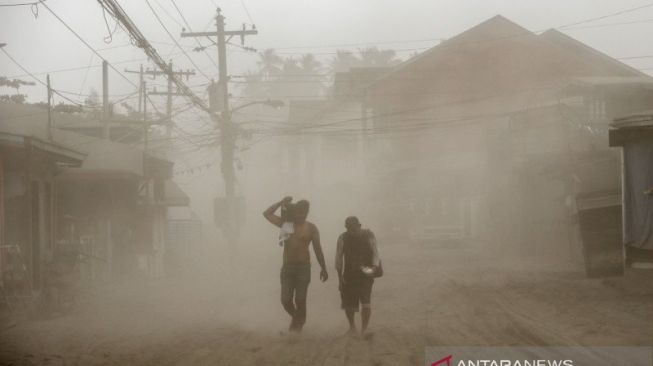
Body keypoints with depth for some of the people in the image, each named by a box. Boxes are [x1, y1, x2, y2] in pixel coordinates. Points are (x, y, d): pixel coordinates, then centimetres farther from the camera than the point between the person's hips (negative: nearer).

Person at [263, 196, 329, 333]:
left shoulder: (311, 228, 2)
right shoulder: (286, 224, 7)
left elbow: (318, 249, 4)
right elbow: (267, 214, 8)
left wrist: (323, 268, 3)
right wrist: (281, 203, 1)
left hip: (303, 267, -2)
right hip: (287, 267, 2)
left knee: (300, 300, -1)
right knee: (285, 300, -1)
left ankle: (299, 323, 19)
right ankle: (294, 317, 28)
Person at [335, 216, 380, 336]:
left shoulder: (369, 236, -2)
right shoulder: (343, 238, 1)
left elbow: (375, 253, -6)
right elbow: (339, 258, 3)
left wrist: (374, 266, -24)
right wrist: (340, 276, -2)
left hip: (366, 275, -2)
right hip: (349, 275, 2)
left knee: (366, 304, -16)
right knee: (348, 305, 7)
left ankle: (364, 330, -7)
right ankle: (352, 326, 34)